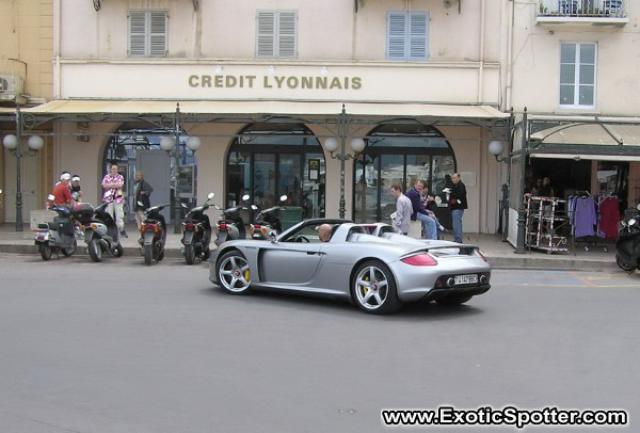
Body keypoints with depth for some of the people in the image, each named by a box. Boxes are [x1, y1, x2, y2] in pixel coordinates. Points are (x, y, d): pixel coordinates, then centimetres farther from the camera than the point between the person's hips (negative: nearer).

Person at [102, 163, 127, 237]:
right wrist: (115, 184, -8)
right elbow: (104, 185, -6)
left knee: (120, 215, -4)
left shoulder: (120, 177, 9)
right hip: (108, 198, 1)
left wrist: (110, 184, -5)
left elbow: (120, 185, -10)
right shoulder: (106, 177, 10)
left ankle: (122, 230, -1)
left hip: (118, 198, 0)